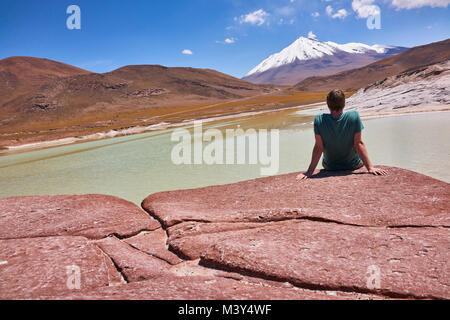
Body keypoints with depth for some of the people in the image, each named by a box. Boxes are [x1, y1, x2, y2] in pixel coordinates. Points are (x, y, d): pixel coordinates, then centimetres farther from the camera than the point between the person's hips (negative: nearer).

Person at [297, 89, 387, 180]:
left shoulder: (319, 120, -22)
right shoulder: (354, 116, -23)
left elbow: (318, 147, -21)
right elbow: (359, 144, -22)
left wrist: (310, 171, -16)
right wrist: (370, 167, -16)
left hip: (330, 167, 0)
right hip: (354, 165, 0)